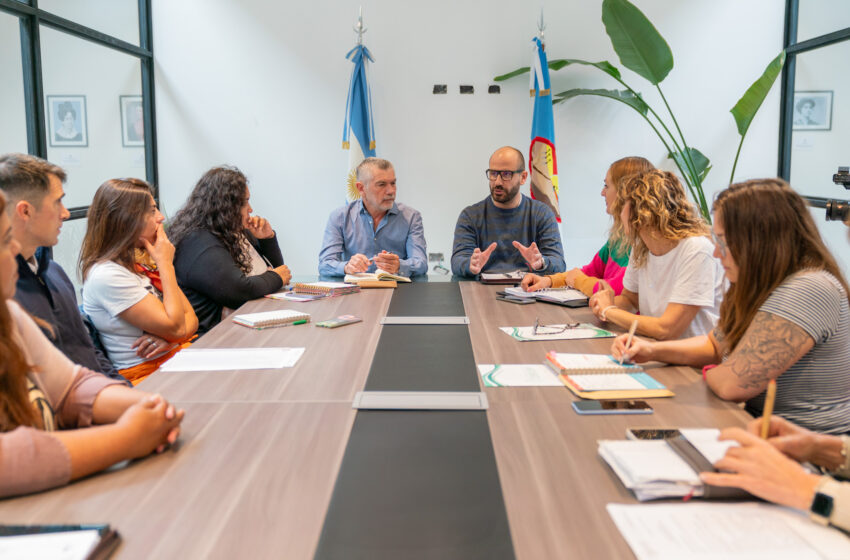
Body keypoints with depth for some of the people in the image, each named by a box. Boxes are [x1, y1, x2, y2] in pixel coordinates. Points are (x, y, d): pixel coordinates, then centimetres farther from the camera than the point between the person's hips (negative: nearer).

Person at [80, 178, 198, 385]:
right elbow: (175, 327, -18)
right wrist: (166, 264, -12)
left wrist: (165, 336, -16)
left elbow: (190, 319, 7)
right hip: (146, 375, -8)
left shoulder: (138, 262, 10)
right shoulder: (107, 275, -17)